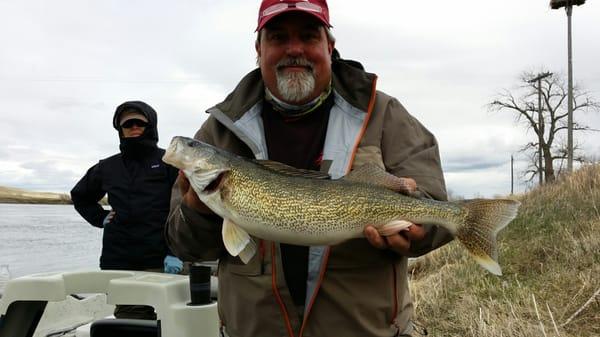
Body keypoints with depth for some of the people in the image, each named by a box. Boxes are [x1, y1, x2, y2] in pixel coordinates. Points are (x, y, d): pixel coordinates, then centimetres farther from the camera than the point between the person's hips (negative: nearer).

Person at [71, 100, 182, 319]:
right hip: (118, 261, 4)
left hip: (159, 261, -3)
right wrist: (100, 218, 13)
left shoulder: (169, 162, 1)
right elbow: (79, 195, 30)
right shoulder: (108, 167, 14)